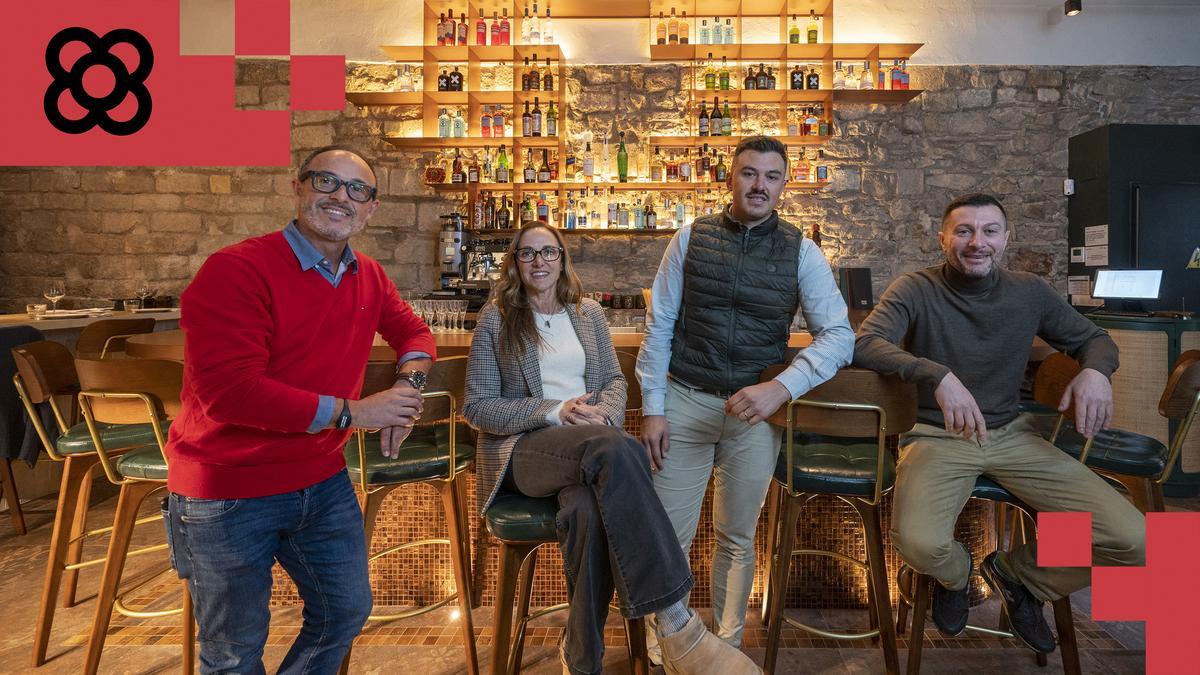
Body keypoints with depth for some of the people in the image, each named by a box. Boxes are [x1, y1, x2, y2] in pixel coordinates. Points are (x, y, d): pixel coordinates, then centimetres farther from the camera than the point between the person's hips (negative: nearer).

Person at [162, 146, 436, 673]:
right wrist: (352, 412, -24)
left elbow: (413, 332, 18)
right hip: (228, 495, -6)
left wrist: (409, 382, -6)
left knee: (347, 612, 19)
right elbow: (227, 390, -28)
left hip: (323, 482, 6)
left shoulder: (369, 278, 2)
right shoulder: (235, 270, -20)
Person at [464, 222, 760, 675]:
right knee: (617, 450, -37)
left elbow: (615, 379, 16)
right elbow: (476, 407, 0)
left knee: (588, 509, -37)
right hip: (522, 448, -3)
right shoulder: (495, 319, 5)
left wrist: (604, 415, -10)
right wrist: (555, 411, -13)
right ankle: (675, 621, -36)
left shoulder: (588, 313, 17)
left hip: (587, 445, 3)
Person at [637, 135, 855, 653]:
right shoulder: (691, 239, -1)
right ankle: (661, 648, 28)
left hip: (756, 409, 1)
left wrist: (781, 388, -25)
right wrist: (652, 408, -5)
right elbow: (658, 325, -1)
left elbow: (839, 335, -9)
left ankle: (727, 647, 37)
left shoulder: (802, 253, -2)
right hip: (684, 401, 0)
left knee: (738, 539, 16)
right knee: (669, 537, 4)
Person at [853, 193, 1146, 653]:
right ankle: (955, 575, 10)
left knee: (1133, 541, -11)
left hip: (1012, 435, 4)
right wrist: (938, 375, -38)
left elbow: (1093, 338, 17)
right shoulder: (917, 290, -8)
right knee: (919, 543, -32)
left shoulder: (1029, 292, 5)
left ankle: (1018, 574, 19)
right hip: (937, 437, -4)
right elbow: (865, 344, -23)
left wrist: (1096, 370, -8)